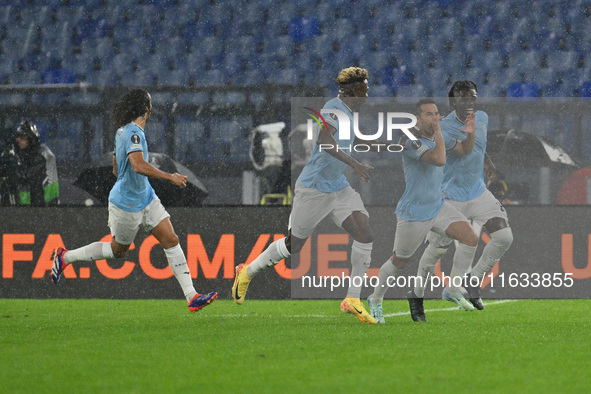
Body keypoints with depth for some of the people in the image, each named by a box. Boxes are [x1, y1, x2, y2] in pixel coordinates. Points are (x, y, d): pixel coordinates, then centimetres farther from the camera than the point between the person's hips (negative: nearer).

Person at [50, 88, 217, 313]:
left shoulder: (123, 131, 7)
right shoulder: (133, 133, -23)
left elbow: (116, 169, 17)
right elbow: (139, 166, -37)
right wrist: (170, 177, -29)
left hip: (145, 198, 9)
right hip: (126, 204, -9)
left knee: (171, 240, -1)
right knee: (118, 250, 9)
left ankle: (192, 296, -5)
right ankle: (65, 257, 27)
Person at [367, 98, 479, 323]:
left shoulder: (433, 136, 3)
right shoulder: (410, 141, -24)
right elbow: (439, 160, -38)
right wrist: (438, 132, -26)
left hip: (438, 207, 7)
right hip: (414, 214, -7)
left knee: (470, 239, -12)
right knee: (399, 262, 9)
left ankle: (453, 290, 3)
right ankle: (375, 300, 34)